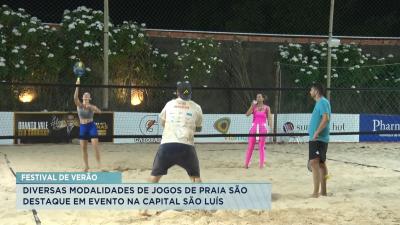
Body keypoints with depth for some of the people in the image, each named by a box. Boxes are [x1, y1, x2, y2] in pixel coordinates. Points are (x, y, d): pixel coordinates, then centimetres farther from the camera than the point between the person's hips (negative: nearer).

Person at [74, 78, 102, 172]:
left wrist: (91, 107, -35)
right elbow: (75, 98, -19)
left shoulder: (92, 106, -3)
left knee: (95, 145, -14)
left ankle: (98, 162, -3)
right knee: (83, 148, 5)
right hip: (82, 127, 2)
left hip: (91, 126, -2)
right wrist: (77, 86, -26)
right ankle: (86, 165, 15)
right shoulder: (79, 105, 0)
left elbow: (99, 111, -21)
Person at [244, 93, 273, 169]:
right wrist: (252, 105, -15)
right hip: (254, 127, 1)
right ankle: (246, 164, 8)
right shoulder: (254, 106, 7)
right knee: (250, 146, 1)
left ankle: (261, 165, 4)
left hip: (262, 128, -1)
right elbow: (247, 114, -8)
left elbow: (269, 119, 3)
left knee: (261, 147, 0)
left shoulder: (267, 108, 4)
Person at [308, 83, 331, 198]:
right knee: (321, 163, 14)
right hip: (319, 139, 11)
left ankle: (316, 192, -18)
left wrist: (316, 133, -27)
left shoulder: (322, 102, -12)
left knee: (314, 162, -16)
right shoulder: (320, 102, 18)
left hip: (318, 139, -11)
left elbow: (326, 118, -24)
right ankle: (323, 191, 20)